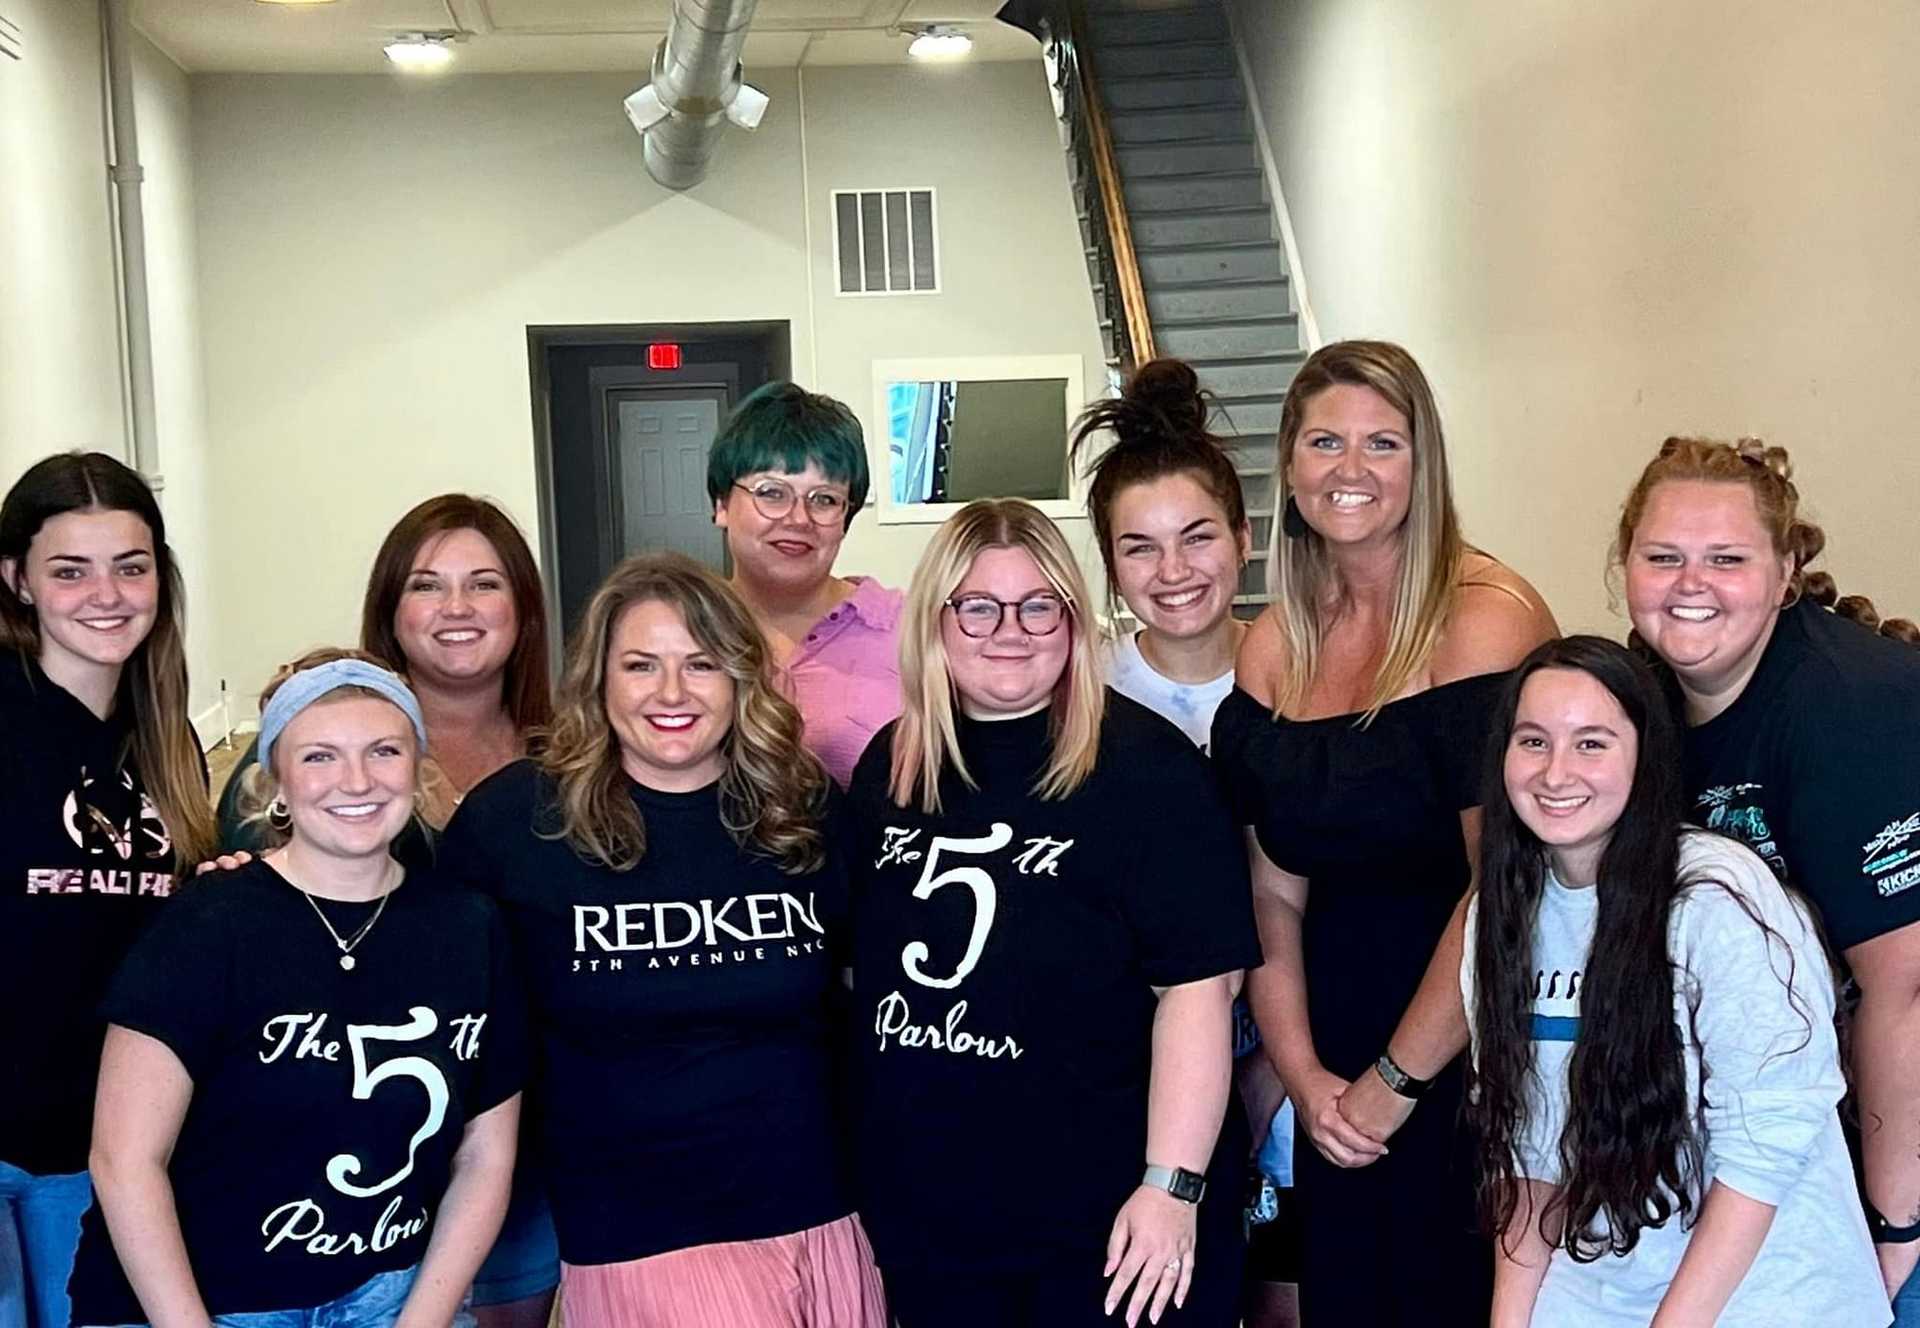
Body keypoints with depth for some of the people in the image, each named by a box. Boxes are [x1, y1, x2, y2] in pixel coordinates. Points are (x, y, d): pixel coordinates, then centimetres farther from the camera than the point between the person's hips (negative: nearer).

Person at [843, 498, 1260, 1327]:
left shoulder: (1143, 765, -11)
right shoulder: (890, 767, 6)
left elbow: (1197, 985, -14)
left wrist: (1172, 1186, -18)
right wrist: (853, 1159, 13)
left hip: (1107, 1215, -5)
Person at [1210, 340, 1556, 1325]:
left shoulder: (1482, 619, -13)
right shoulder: (1274, 645, 5)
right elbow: (1274, 893, 6)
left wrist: (1397, 1077, -11)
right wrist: (1303, 1073, -5)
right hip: (1339, 1080, 5)